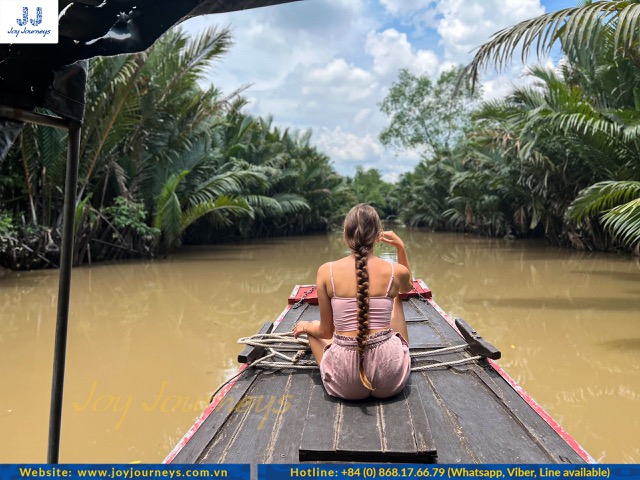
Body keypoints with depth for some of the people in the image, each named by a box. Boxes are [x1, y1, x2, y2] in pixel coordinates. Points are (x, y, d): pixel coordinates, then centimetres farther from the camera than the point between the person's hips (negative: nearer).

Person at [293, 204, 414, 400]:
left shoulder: (326, 271, -7)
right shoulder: (396, 271, -6)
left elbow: (326, 332, 2)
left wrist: (305, 327, 22)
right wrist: (401, 247, 14)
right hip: (391, 381, 0)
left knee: (314, 327, 31)